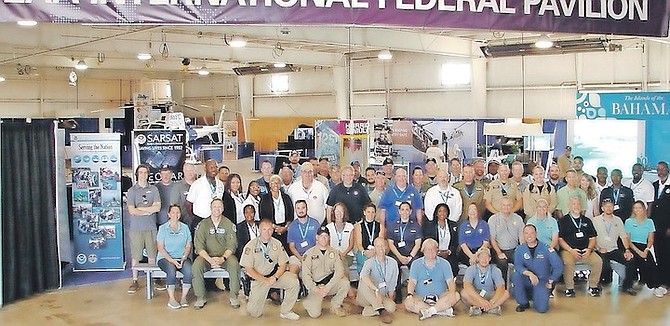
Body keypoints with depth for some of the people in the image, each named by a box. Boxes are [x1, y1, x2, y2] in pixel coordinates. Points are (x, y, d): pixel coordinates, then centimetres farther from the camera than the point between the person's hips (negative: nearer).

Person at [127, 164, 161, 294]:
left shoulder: (153, 189, 5)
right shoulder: (131, 191, 1)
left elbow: (157, 207, -7)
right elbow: (131, 211, -8)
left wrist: (139, 208, -8)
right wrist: (149, 211, -7)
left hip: (151, 227, 1)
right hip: (136, 228, -1)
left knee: (152, 254, 6)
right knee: (135, 255, 3)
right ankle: (135, 281, 12)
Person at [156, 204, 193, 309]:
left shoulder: (185, 228, 11)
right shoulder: (162, 228, 4)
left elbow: (188, 246, 9)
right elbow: (160, 248, -3)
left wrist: (184, 258, -10)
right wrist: (171, 260, -15)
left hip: (182, 258, 2)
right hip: (165, 258, -2)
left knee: (189, 271, -30)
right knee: (171, 270, -35)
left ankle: (183, 297, -16)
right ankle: (171, 299, -22)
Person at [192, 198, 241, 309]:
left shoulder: (228, 224, 2)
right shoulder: (203, 224, 1)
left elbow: (231, 246, -4)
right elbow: (199, 247, -6)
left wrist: (223, 258, -23)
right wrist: (210, 259, -23)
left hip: (225, 256, 0)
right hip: (207, 256, 0)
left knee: (234, 264, -31)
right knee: (196, 266, -30)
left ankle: (233, 297, -16)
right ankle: (201, 297, -14)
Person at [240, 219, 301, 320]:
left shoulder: (277, 244, 0)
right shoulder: (251, 246, -10)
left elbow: (283, 265, 2)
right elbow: (248, 269, -10)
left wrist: (275, 277, -17)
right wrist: (265, 280, -18)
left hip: (275, 275, 3)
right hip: (258, 278, -2)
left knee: (294, 282, -24)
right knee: (255, 313, -7)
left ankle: (285, 312, -7)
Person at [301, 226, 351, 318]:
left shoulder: (334, 252, 6)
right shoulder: (309, 253, 0)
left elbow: (339, 271, -6)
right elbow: (306, 275, -4)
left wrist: (328, 287, -18)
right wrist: (316, 290, -16)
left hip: (330, 284, 2)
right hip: (315, 286, -2)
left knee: (345, 282, -28)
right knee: (314, 313, -22)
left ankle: (336, 306, -2)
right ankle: (310, 301, 15)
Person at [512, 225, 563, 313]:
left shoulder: (546, 248, -7)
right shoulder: (519, 249, -2)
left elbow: (558, 267, -5)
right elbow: (518, 266, -15)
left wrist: (550, 281, -5)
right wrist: (529, 273, -32)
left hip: (542, 281, -2)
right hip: (527, 280, 2)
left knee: (542, 308, -21)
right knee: (515, 276, -31)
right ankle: (524, 303, -7)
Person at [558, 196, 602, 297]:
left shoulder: (587, 221, 20)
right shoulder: (563, 221, 8)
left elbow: (592, 238, 17)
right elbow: (560, 239, 0)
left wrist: (589, 249, -3)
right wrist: (571, 250, -12)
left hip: (585, 251, 3)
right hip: (568, 250, -3)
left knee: (598, 261, -23)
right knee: (568, 262, -34)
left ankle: (592, 286, -7)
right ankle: (569, 288, -17)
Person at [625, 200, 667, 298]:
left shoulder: (649, 222, 14)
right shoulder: (629, 222, 7)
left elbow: (651, 240, 10)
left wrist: (646, 249, -10)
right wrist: (638, 251, -14)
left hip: (644, 247, 2)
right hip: (632, 247, -2)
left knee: (650, 259, -30)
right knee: (641, 260, -32)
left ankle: (656, 286, -29)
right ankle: (655, 286, -28)